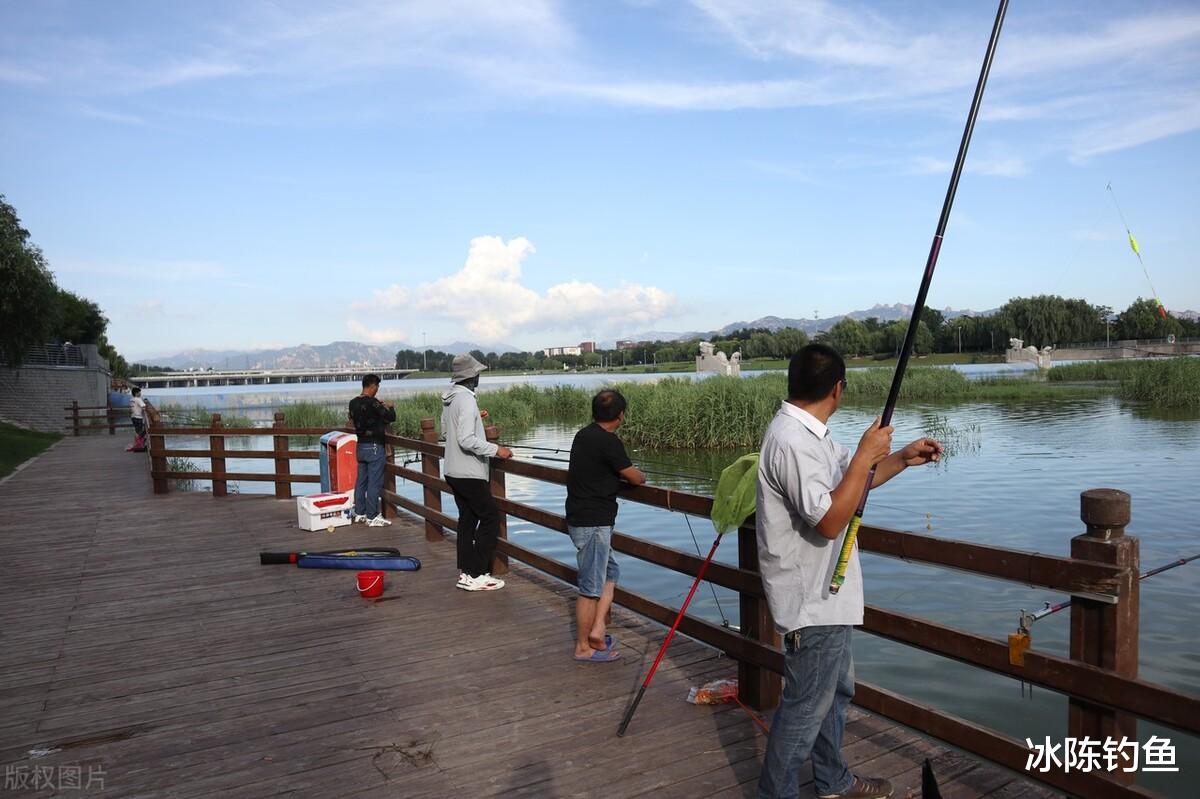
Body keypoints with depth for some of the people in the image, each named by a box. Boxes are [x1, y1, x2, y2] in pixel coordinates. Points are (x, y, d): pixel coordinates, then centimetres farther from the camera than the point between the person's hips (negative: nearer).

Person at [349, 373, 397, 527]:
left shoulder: (353, 403, 6)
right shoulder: (372, 403, -18)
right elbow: (391, 417, -17)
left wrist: (382, 406, 20)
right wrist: (390, 406, 6)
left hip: (360, 445, 8)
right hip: (374, 446, -8)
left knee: (361, 481, 14)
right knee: (374, 483, -3)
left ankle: (359, 513, 22)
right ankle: (372, 517, 0)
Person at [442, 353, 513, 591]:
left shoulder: (449, 398, 10)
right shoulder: (466, 400, -19)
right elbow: (467, 440, -25)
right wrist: (496, 449, -23)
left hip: (454, 471, 9)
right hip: (469, 473, -9)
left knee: (468, 519, 14)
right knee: (490, 517, -2)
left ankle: (466, 572, 16)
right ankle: (477, 574, -2)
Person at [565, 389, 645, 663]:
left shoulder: (583, 435, 9)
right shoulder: (609, 442, -18)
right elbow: (635, 478, -10)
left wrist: (622, 475, 17)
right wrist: (640, 476, 12)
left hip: (579, 518, 9)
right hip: (593, 523, -9)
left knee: (610, 572, 20)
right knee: (591, 586, 1)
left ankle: (597, 630, 17)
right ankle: (583, 647, 12)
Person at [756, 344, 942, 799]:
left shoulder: (809, 435, 10)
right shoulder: (792, 441, -24)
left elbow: (849, 482, 23)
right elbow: (830, 521, -28)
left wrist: (902, 459, 13)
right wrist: (865, 456, -23)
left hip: (825, 596, 11)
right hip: (812, 603, -11)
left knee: (836, 690, 24)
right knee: (805, 707, 1)